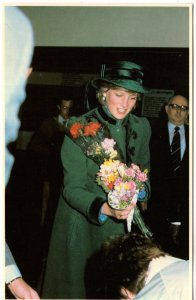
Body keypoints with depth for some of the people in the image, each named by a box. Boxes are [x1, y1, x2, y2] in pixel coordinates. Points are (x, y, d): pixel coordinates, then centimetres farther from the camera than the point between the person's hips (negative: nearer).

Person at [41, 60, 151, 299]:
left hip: (119, 222, 4)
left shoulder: (141, 128, 1)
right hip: (80, 222, -4)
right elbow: (72, 189, -16)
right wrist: (105, 208, -33)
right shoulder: (79, 128, -14)